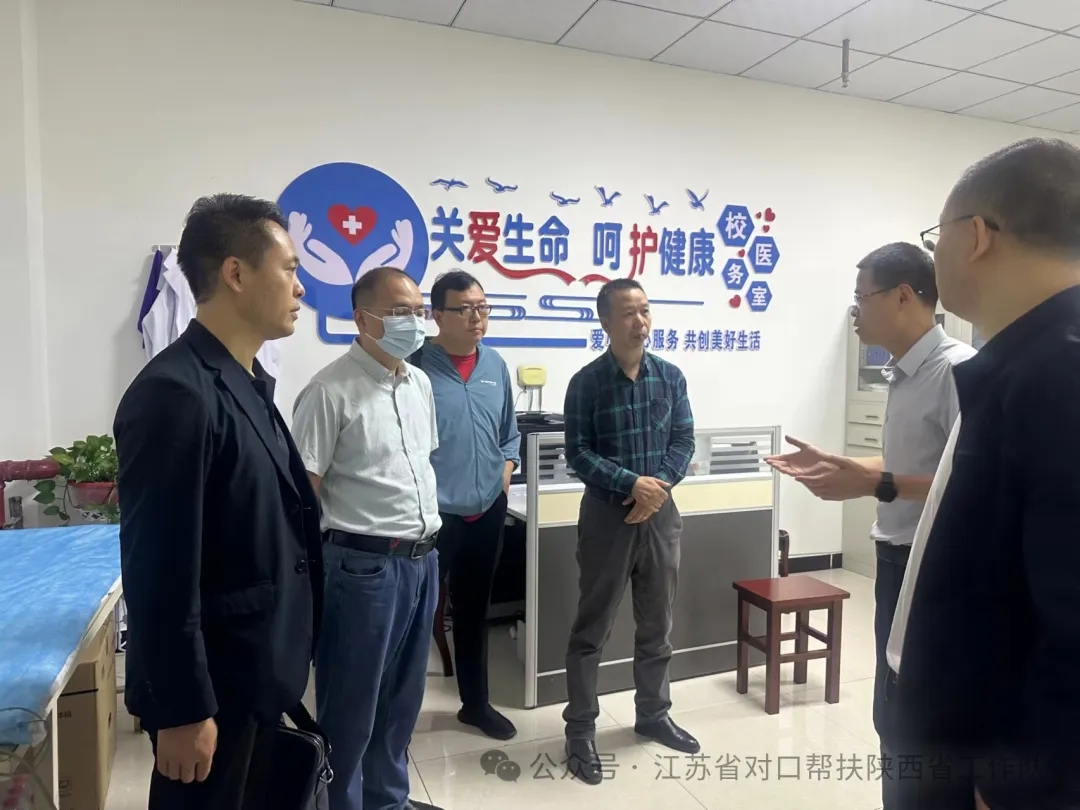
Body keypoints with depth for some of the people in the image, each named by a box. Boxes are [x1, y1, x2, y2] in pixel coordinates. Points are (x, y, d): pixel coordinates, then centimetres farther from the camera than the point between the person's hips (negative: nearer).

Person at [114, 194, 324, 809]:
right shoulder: (175, 392, -23)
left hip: (260, 674, 9)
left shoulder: (247, 384, 7)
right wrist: (182, 710, -17)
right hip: (211, 688, -8)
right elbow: (159, 571, -23)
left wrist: (287, 658, 17)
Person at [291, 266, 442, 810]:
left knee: (402, 696, 21)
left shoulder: (420, 383, 9)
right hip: (364, 565, -7)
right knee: (351, 704, 10)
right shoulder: (331, 391, -14)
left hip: (422, 560, 8)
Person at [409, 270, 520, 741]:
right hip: (431, 515, -6)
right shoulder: (416, 367, -13)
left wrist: (505, 472, 4)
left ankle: (476, 702, 38)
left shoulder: (495, 366, 6)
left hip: (487, 513, 6)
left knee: (474, 611, 20)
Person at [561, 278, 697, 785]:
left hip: (660, 512, 4)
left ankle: (653, 715, 36)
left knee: (658, 624, 17)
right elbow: (578, 454, -11)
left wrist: (659, 486, -14)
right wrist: (632, 484, -21)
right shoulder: (587, 382, -8)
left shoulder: (670, 377, 3)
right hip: (606, 514, -4)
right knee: (592, 628, 6)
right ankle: (581, 730, 20)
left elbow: (684, 441, 3)